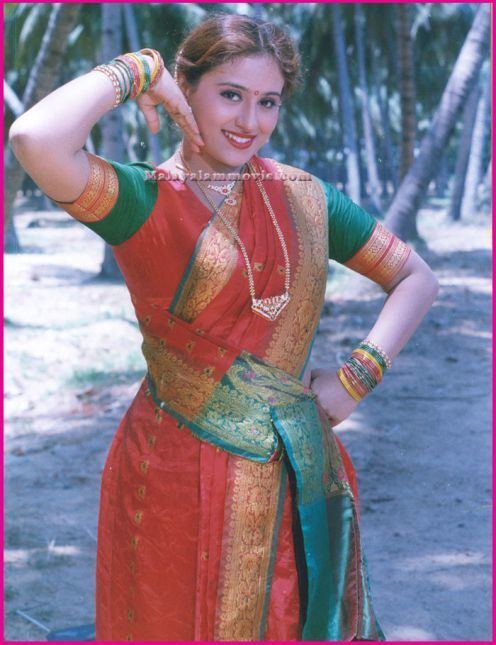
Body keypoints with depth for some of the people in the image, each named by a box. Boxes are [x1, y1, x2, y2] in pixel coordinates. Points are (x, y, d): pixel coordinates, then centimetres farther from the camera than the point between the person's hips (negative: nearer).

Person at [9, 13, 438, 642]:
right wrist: (135, 70, -15)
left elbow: (416, 278, 12)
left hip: (300, 472, 4)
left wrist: (357, 376, -1)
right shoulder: (141, 199, -9)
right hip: (179, 472, -4)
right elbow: (34, 140, -29)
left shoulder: (304, 196, 4)